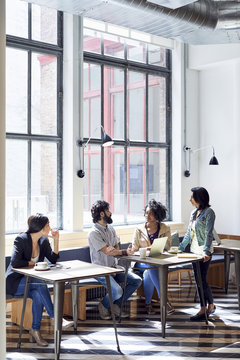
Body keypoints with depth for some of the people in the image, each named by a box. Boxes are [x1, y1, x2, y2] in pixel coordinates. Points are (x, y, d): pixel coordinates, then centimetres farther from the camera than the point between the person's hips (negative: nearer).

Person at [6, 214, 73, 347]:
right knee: (40, 283, -32)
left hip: (30, 281, 5)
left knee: (38, 294, -29)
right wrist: (31, 263, -12)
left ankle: (35, 330, -18)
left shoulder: (44, 241, 4)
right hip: (15, 282, -5)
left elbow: (53, 260, 0)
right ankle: (54, 318, -26)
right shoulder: (21, 239, -17)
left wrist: (56, 240, -7)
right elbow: (15, 262, -26)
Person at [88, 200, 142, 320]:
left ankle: (116, 305, 6)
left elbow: (116, 250, 8)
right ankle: (103, 306, 5)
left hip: (114, 267, 8)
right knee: (117, 291, -28)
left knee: (137, 280, -6)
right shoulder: (94, 233, -15)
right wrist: (125, 252, -18)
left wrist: (112, 249, -16)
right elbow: (108, 252, -19)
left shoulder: (110, 228, 11)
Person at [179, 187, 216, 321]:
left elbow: (208, 234, -17)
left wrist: (206, 252, -25)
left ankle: (211, 305, 16)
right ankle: (203, 309, 18)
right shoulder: (194, 213, 13)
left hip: (204, 252, -8)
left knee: (202, 280, -4)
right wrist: (180, 248, 16)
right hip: (194, 251, 8)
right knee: (199, 281, 10)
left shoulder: (208, 212, -10)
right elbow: (189, 233, 17)